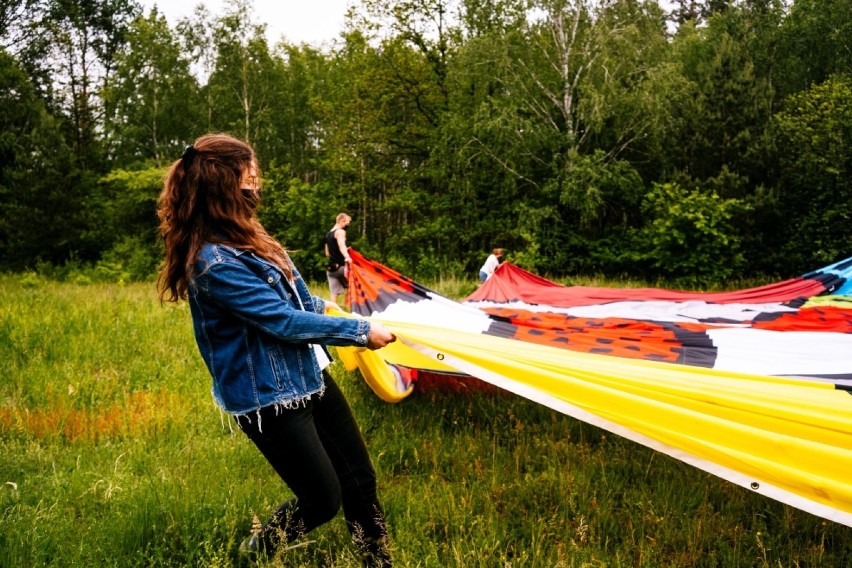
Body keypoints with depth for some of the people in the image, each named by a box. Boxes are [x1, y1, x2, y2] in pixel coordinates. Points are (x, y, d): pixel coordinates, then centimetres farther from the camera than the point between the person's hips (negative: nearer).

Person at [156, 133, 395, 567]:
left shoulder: (241, 236, 7)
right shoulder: (215, 262, -23)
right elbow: (283, 322, -22)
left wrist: (317, 305, 10)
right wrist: (360, 331, -15)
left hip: (309, 376, 9)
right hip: (269, 398, -9)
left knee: (360, 481, 12)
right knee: (323, 501, 4)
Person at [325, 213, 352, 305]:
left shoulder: (328, 234, 19)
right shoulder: (340, 232, -7)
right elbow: (341, 245, -28)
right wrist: (347, 256, -45)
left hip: (330, 267, 7)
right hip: (341, 266, -7)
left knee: (334, 293, 3)